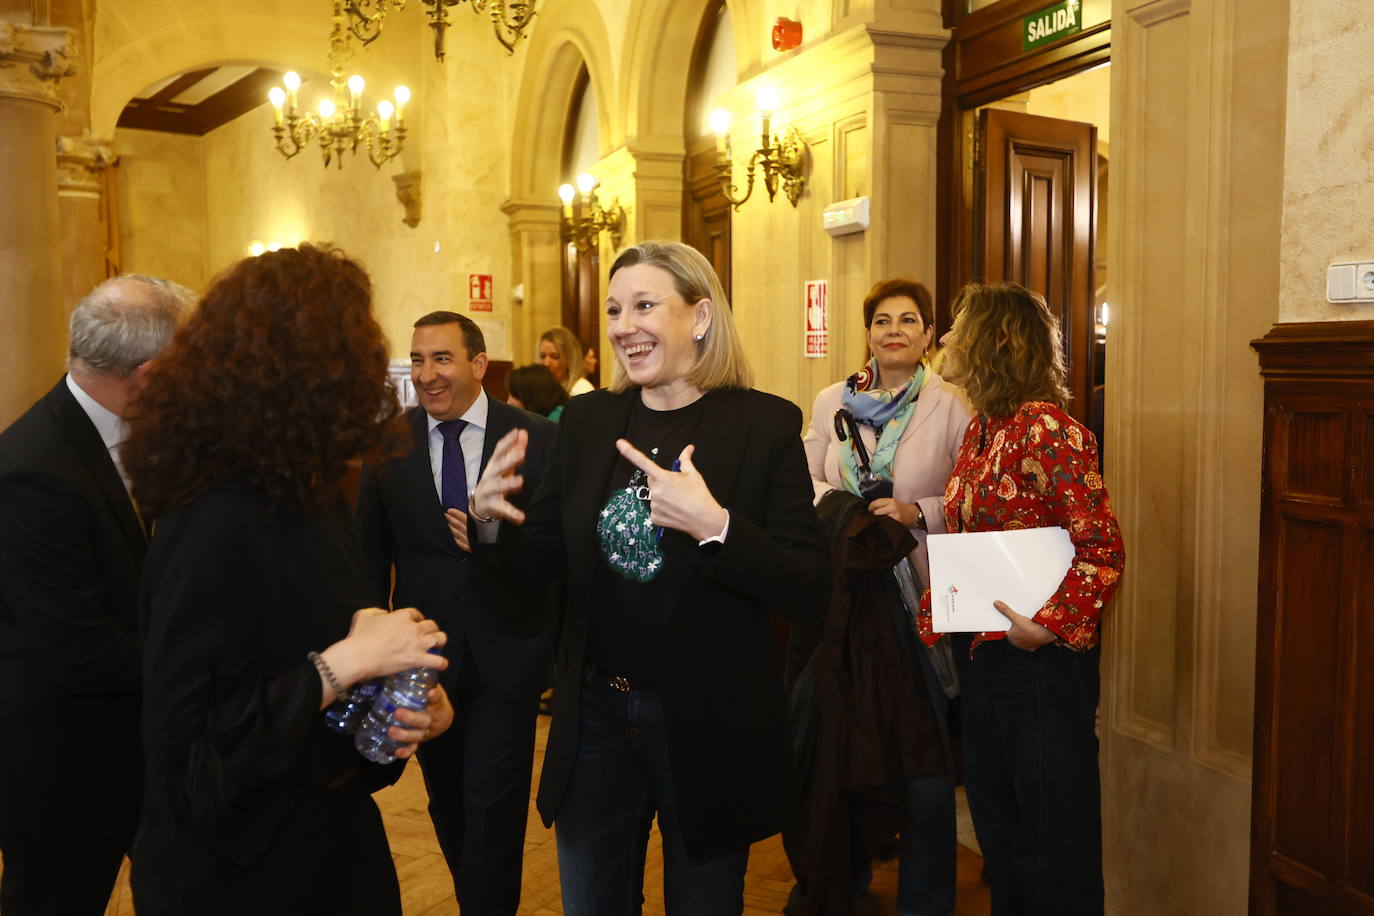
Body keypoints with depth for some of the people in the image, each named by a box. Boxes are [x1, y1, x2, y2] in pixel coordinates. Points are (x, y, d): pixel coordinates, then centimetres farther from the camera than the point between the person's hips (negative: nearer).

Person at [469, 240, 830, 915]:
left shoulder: (765, 425, -12)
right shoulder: (587, 421, 1)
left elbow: (810, 593, -16)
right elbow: (538, 556, 7)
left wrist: (715, 526, -31)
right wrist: (490, 518, -14)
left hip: (708, 727, -3)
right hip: (595, 716, 4)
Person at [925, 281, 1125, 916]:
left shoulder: (1046, 429, -17)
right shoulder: (980, 428, 9)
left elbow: (1103, 548, -21)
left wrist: (1052, 625, -29)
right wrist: (934, 617, 8)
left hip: (1041, 657, -9)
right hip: (980, 651, 9)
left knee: (1053, 839, 6)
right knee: (996, 822, 21)